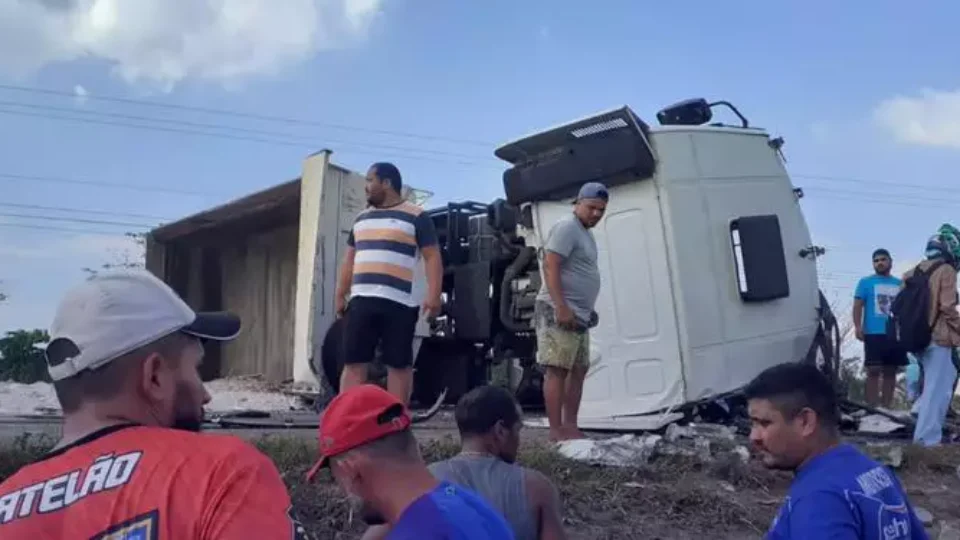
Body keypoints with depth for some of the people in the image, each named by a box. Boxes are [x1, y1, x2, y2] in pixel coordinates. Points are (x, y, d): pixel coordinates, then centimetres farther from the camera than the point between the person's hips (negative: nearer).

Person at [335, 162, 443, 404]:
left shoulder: (416, 217, 2)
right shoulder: (362, 218, 21)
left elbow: (432, 257, -4)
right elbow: (350, 259, 25)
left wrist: (433, 294, -15)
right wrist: (341, 295, 19)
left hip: (398, 303, -5)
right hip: (361, 301, 5)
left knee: (399, 365, -1)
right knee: (353, 362, 1)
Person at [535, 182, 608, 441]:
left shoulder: (585, 233, 20)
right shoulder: (566, 227, -10)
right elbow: (550, 267, -19)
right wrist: (561, 306, -25)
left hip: (579, 314, 10)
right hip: (558, 311, -10)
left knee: (578, 370, 10)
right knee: (557, 370, -10)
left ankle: (570, 426, 14)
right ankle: (556, 430, -10)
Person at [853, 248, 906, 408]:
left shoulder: (900, 284, 16)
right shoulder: (866, 282, 6)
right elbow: (857, 306, -1)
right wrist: (858, 327, -13)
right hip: (874, 334, -4)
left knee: (891, 371, 8)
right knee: (874, 371, -8)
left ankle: (886, 408, 15)